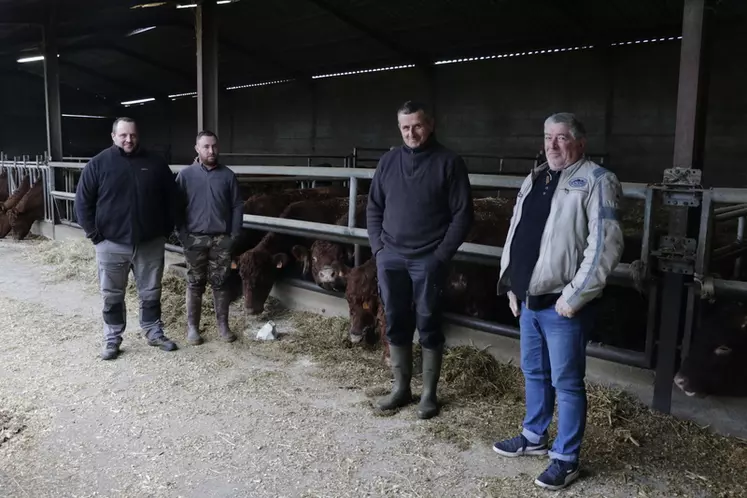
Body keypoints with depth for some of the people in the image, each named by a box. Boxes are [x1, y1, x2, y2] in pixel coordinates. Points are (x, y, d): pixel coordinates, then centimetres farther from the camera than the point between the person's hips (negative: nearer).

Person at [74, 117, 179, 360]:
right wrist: (94, 233, -5)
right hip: (112, 244, -1)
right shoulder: (98, 164, -3)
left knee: (151, 293, 13)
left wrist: (167, 229, 4)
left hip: (150, 243, 1)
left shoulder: (155, 164, 2)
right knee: (112, 295, 10)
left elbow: (171, 198, 9)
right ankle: (112, 339, 24)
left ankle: (154, 333, 29)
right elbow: (83, 202, -1)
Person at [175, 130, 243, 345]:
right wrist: (183, 235, -7)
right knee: (195, 284, 6)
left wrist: (234, 234, -3)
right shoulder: (186, 175, -1)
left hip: (221, 239, 1)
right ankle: (192, 327, 16)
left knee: (220, 283, 7)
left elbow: (237, 206, 4)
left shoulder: (227, 175, 2)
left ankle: (223, 325, 17)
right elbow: (177, 207, 0)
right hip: (195, 239, -1)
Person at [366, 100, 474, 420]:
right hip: (390, 258, 4)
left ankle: (429, 394, 17)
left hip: (428, 261, -4)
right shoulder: (388, 161, 9)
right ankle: (400, 388, 25)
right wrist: (377, 247, 3)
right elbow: (374, 208, 14)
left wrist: (441, 255, -11)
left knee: (428, 325, 4)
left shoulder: (449, 162, -3)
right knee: (395, 324, 11)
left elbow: (463, 214, -6)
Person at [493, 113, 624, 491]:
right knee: (534, 373, 20)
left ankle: (565, 459, 18)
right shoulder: (534, 180, 14)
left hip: (562, 304, -7)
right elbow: (515, 235, 18)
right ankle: (533, 437, 38)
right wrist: (511, 286, 14)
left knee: (566, 382, 3)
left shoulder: (595, 180, -10)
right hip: (529, 299, 8)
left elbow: (605, 245, -18)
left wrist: (574, 296, -19)